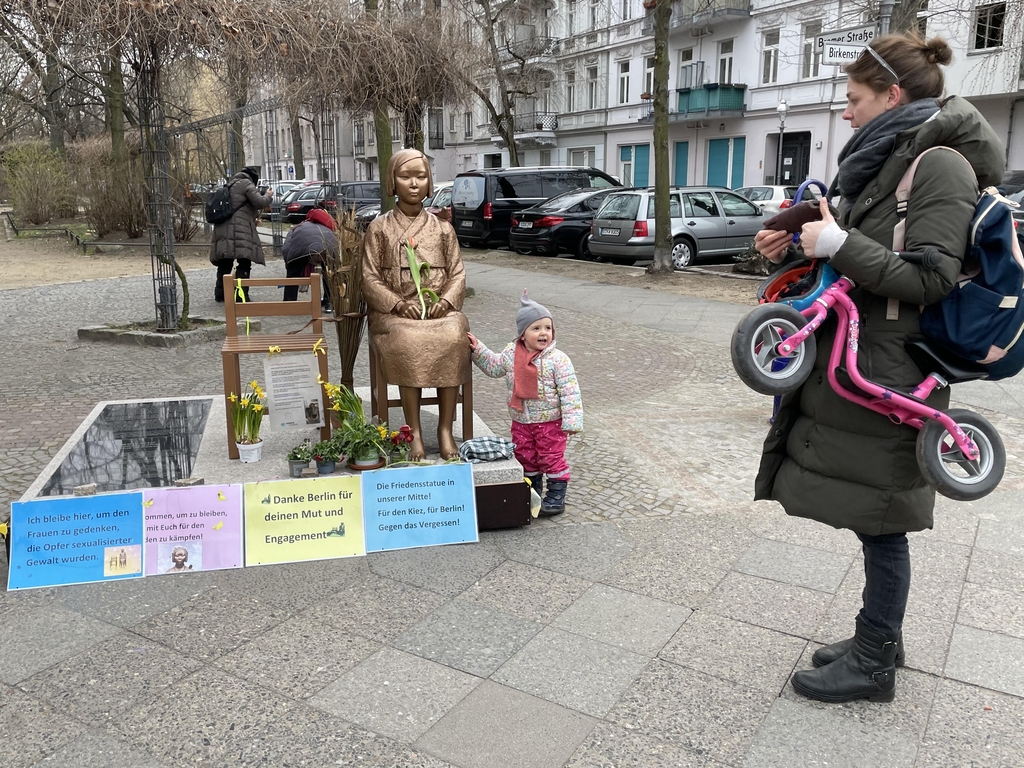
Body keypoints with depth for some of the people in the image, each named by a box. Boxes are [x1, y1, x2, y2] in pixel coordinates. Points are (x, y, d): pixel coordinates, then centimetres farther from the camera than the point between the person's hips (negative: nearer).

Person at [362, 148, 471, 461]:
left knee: (454, 338, -32)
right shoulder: (379, 228, 7)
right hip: (394, 313, -1)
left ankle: (445, 428, -21)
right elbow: (370, 278, 2)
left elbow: (457, 273, 10)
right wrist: (398, 304, -13)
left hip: (439, 309, 1)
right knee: (408, 342, -34)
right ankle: (415, 432, -24)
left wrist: (446, 300, -10)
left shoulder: (442, 228, 12)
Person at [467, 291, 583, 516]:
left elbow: (570, 392, -17)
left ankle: (556, 497, 19)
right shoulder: (511, 354, -4)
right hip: (521, 422, 5)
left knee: (552, 459, 4)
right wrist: (478, 349, 8)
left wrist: (572, 420, -21)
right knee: (525, 459, 16)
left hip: (551, 422, -5)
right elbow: (493, 366, 17)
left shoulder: (558, 359, -18)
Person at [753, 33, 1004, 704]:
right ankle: (881, 638, 33)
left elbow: (931, 278, -20)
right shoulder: (890, 160, 15)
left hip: (889, 379, -9)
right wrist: (801, 246, 7)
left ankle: (874, 663, 19)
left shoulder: (940, 162, -13)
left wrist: (839, 243, -20)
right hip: (860, 367, 9)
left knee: (880, 521, 3)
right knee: (873, 518, 17)